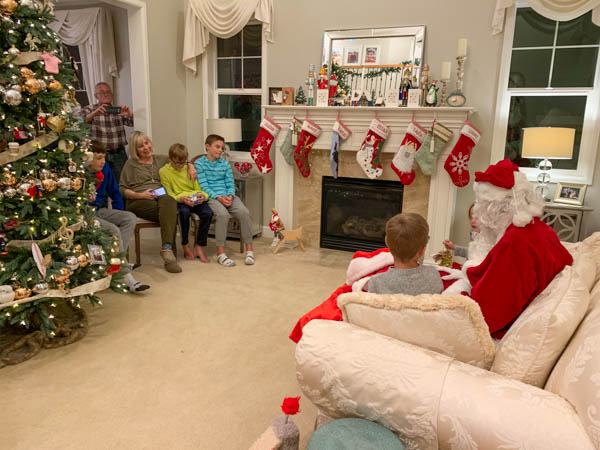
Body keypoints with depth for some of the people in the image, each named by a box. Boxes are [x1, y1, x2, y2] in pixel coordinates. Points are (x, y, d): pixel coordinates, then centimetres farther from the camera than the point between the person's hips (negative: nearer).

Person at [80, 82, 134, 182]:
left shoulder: (118, 110, 12)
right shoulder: (90, 109, 6)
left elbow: (133, 123, -2)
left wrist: (130, 114, -24)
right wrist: (94, 113, -34)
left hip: (119, 155, 2)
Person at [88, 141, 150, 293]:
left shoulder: (105, 169, 5)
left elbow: (115, 192, 17)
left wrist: (118, 215, 10)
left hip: (101, 211, 7)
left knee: (130, 218, -18)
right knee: (113, 230, -29)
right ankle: (125, 276, -27)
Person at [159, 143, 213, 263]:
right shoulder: (164, 171, 2)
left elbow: (197, 188, 11)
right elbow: (169, 194, -1)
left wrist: (203, 195, -12)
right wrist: (180, 198, -21)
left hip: (195, 200, 3)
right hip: (178, 200, -3)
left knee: (208, 213, -27)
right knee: (184, 212, -37)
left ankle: (199, 247, -13)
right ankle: (185, 247, -17)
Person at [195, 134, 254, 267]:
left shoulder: (225, 164, 18)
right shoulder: (200, 164, 4)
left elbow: (230, 183, 12)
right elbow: (204, 186, -4)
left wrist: (230, 196, -9)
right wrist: (218, 197, -17)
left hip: (228, 196, 4)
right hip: (211, 197, -4)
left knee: (244, 212, -25)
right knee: (223, 214, -35)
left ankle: (249, 249, -16)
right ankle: (220, 253, -27)